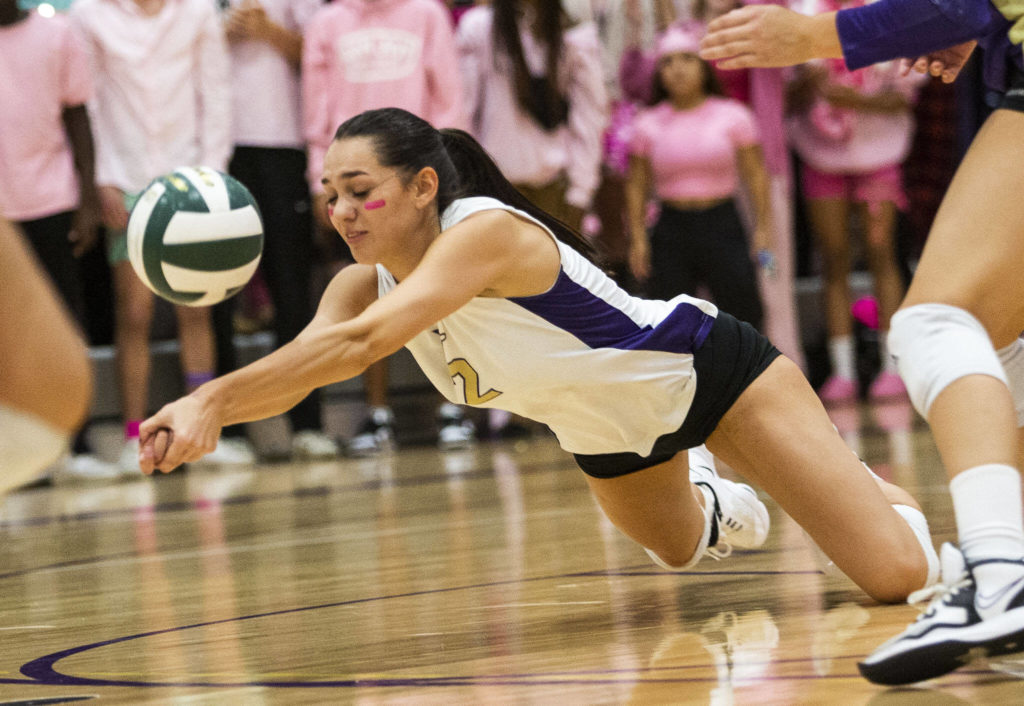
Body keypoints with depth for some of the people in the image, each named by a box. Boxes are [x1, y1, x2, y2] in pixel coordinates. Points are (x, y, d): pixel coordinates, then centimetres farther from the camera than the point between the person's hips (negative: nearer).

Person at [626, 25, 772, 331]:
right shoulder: (648, 125, 4)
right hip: (672, 228, 1)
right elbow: (637, 185, 8)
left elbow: (756, 174, 3)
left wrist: (763, 227, -3)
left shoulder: (732, 116, 0)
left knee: (742, 309, -4)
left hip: (722, 225, -1)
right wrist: (638, 238, 2)